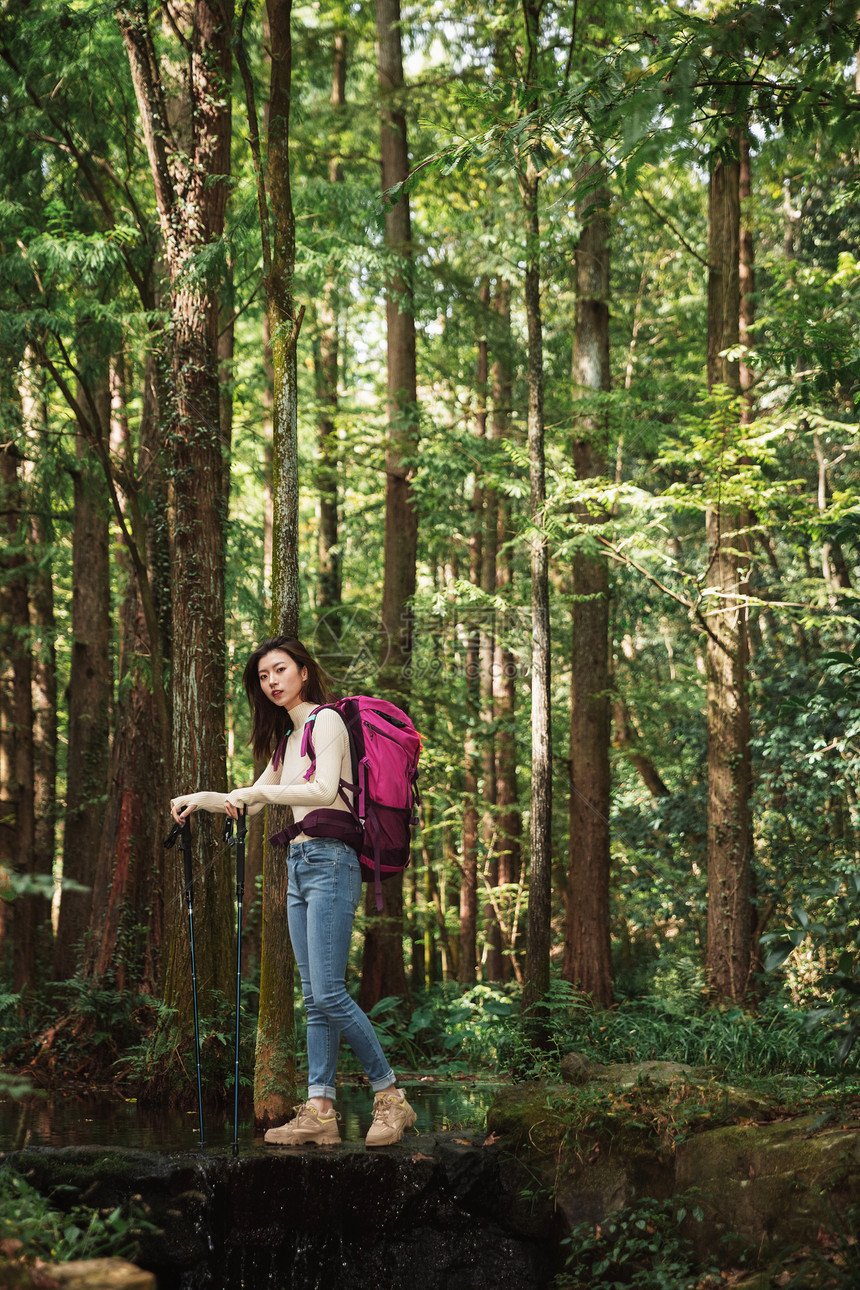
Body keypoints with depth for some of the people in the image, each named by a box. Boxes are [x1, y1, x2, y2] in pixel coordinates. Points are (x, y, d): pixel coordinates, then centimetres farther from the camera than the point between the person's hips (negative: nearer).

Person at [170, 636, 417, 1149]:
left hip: (330, 861, -9)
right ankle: (320, 1111, 0)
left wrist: (255, 793, -18)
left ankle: (391, 1096, -7)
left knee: (328, 992, -14)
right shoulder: (288, 738, 21)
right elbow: (253, 801, 31)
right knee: (315, 998, 2)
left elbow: (324, 790, -19)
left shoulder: (326, 721, -4)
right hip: (300, 865, 9)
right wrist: (200, 799, 18)